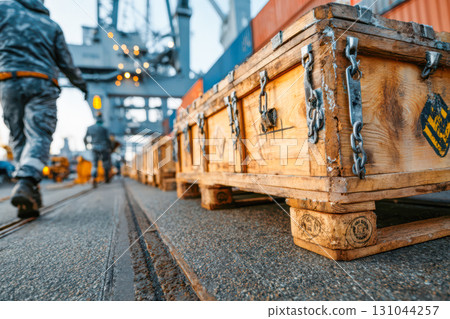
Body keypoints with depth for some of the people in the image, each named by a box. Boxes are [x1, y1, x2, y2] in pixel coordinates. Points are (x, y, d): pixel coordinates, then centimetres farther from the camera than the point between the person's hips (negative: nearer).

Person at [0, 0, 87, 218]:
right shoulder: (53, 26, 19)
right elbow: (66, 63, 17)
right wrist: (82, 85, 29)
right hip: (42, 85, 0)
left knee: (18, 138, 4)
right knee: (38, 137, -9)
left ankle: (31, 192, -4)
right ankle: (25, 183, -31)